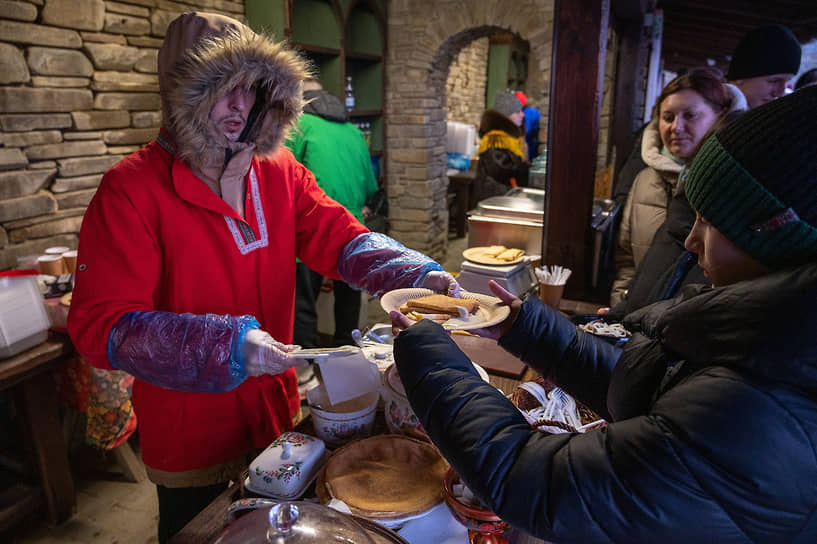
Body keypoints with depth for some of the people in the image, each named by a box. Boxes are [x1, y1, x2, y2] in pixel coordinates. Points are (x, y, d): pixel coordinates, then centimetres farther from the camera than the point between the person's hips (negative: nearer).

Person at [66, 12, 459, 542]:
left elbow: (343, 239, -10)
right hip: (189, 436, -4)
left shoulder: (280, 171, -3)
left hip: (277, 414, 5)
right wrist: (223, 348, -36)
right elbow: (99, 326, -22)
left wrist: (418, 275, -29)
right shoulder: (132, 188, -19)